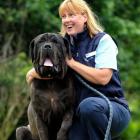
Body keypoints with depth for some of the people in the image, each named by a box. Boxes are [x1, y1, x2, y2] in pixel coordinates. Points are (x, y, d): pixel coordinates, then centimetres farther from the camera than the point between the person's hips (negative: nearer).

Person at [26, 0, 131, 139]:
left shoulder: (102, 40, -3)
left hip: (112, 108, -4)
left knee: (89, 105, -38)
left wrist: (70, 62, -12)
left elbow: (103, 77, -17)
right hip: (80, 117, 4)